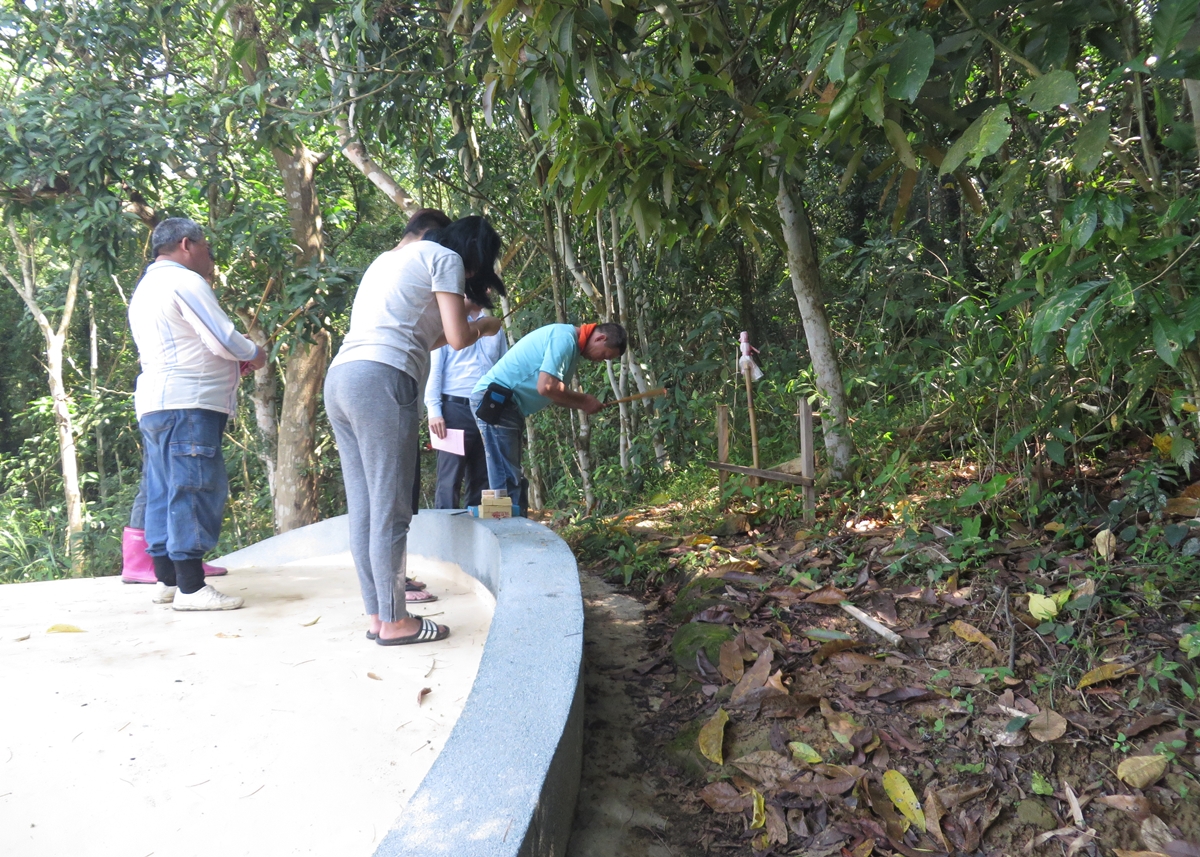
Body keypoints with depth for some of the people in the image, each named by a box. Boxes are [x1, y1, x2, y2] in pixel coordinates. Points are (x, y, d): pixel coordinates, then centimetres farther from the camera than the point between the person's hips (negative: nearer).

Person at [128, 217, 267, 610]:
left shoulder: (145, 288, 24)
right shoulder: (185, 281, -8)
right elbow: (223, 339, -13)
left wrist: (233, 362, 21)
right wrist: (254, 354, 6)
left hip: (154, 403, 10)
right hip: (188, 404, -10)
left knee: (163, 492, 10)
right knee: (195, 490, -10)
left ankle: (167, 580, 15)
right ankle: (190, 587, -10)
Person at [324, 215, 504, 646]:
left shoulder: (392, 257, 30)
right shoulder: (445, 258, 5)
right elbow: (457, 338, -3)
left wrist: (467, 326, 31)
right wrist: (483, 327, 17)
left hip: (340, 377, 9)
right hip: (381, 382, -9)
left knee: (364, 510, 9)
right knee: (390, 511, -3)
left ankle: (377, 615, 14)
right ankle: (393, 621, 3)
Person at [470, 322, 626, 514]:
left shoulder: (569, 341, 16)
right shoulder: (564, 338, -15)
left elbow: (554, 391, 15)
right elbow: (546, 387, -24)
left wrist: (582, 402, 0)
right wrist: (583, 401, -10)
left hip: (505, 403, 11)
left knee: (510, 479, 10)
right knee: (507, 481, -11)